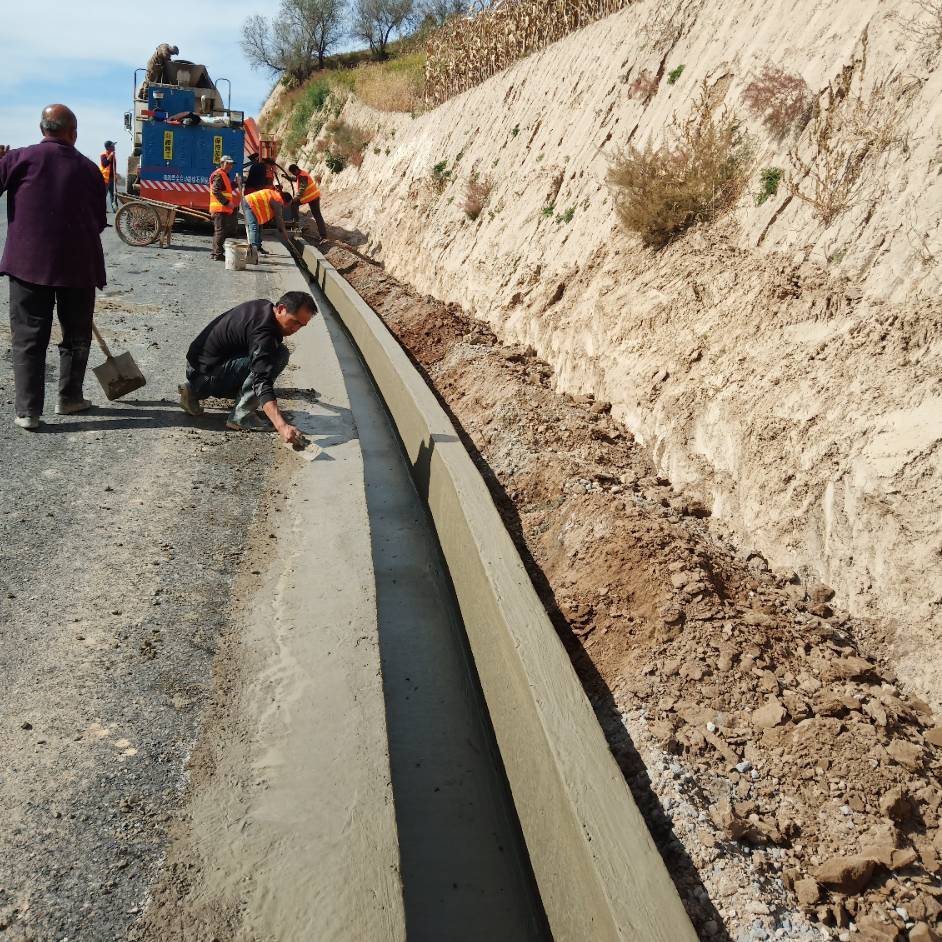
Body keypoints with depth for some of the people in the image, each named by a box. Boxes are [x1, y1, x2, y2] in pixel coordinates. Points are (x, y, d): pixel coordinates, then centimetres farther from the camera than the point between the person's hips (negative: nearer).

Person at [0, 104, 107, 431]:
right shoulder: (89, 169, 5)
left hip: (28, 260, -1)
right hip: (78, 263, 1)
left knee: (28, 336, 4)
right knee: (76, 333, 16)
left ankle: (27, 410, 1)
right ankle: (69, 398, 24)